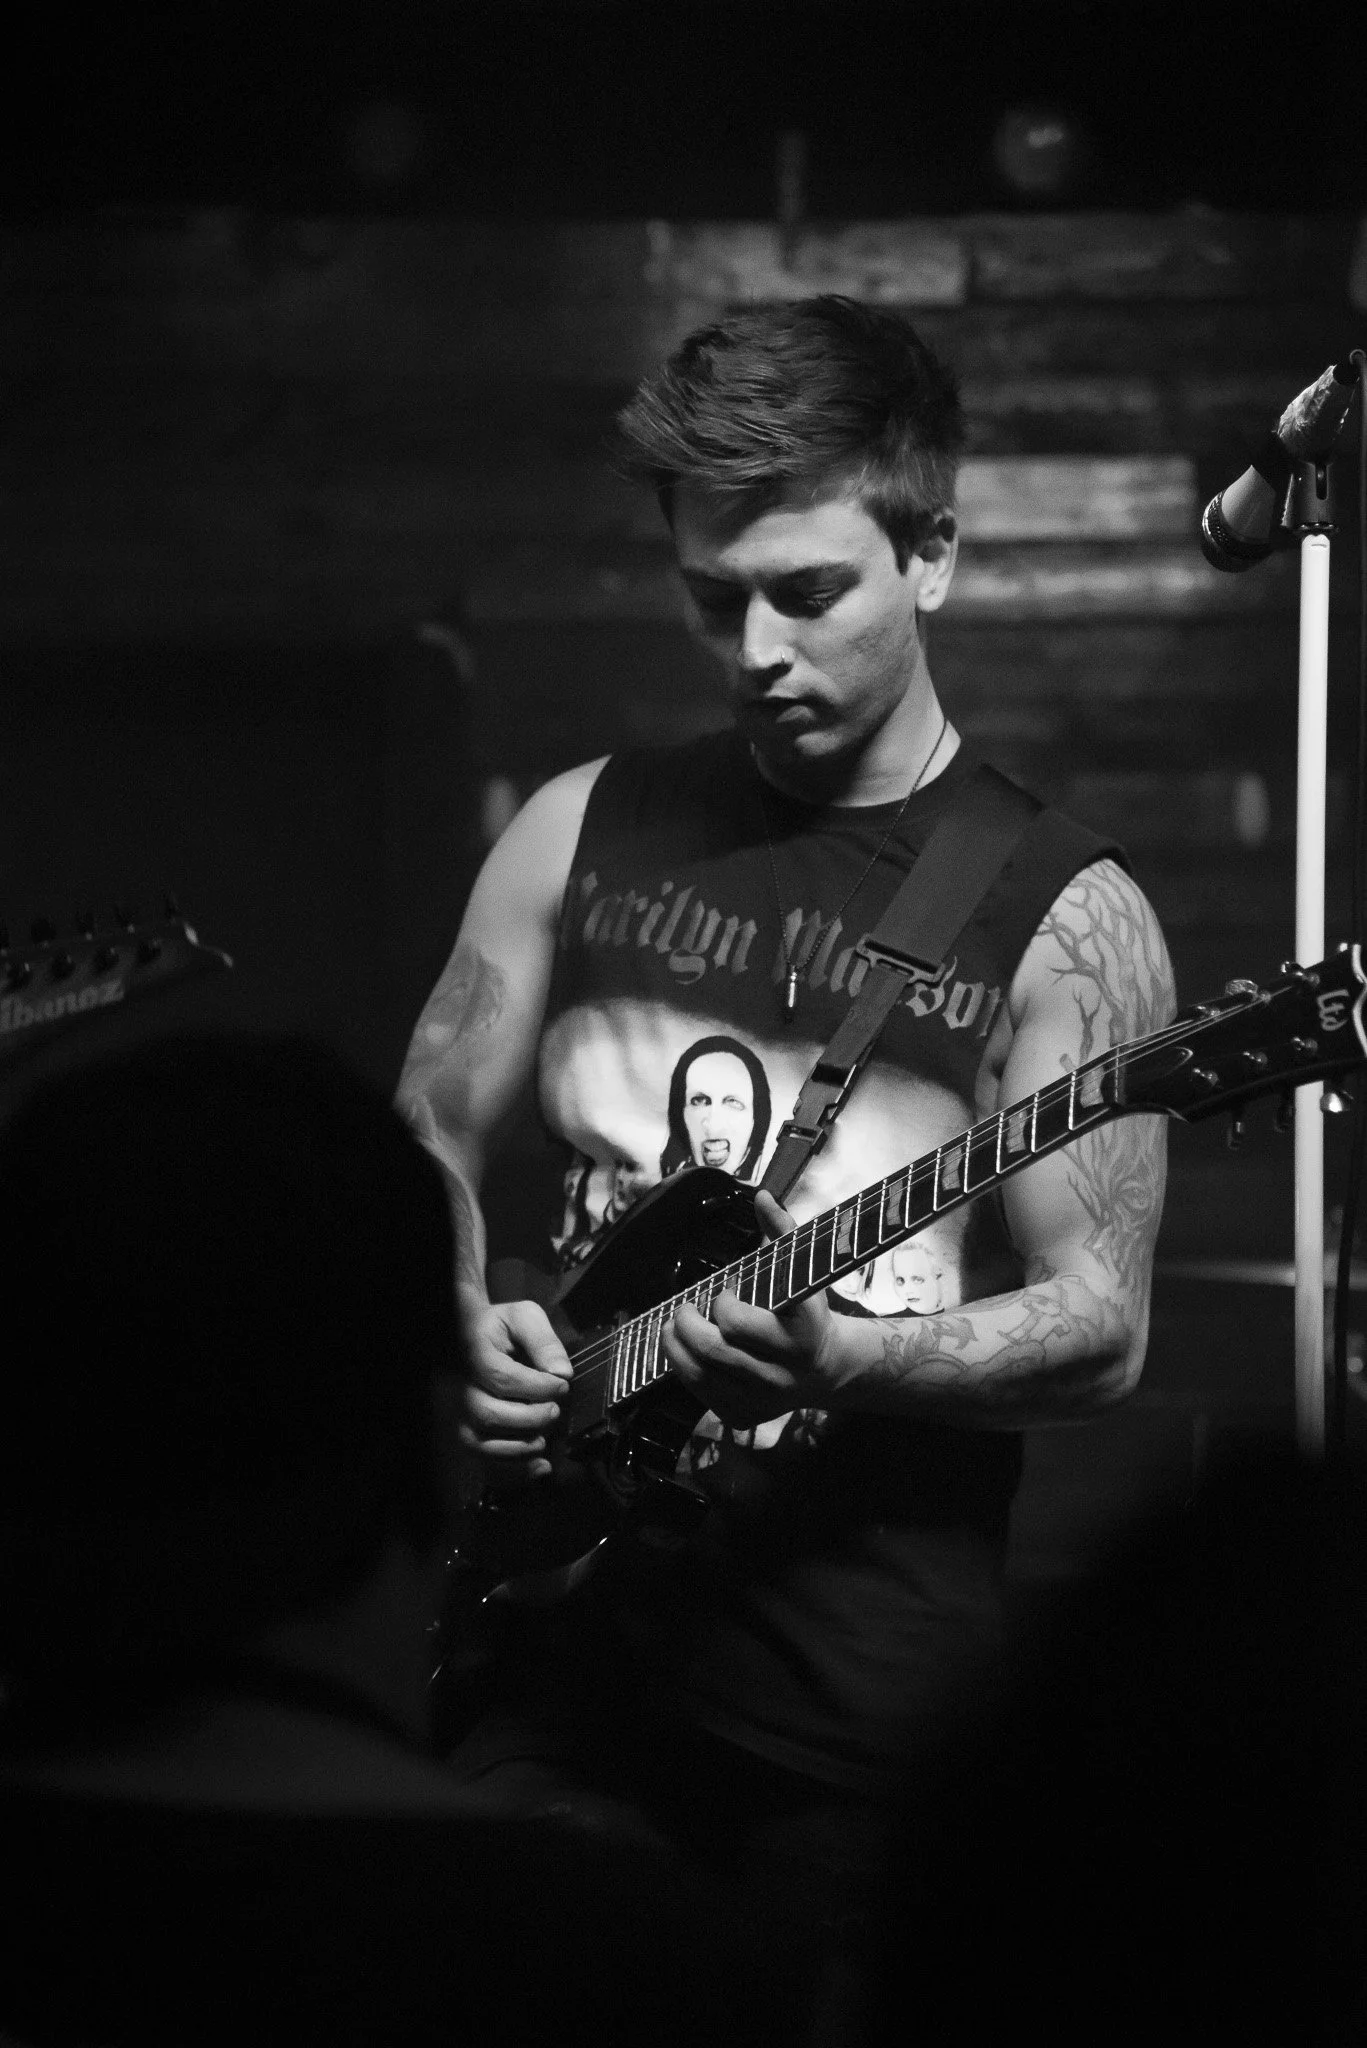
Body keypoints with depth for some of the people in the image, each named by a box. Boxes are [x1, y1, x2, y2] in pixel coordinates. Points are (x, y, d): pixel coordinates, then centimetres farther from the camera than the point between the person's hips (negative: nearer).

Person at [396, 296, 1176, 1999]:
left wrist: (841, 1363, -23)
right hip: (546, 1598, 3)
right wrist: (469, 1323, -6)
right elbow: (424, 1144, 15)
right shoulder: (586, 832, 8)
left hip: (858, 1667, -3)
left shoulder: (1061, 916, -3)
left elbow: (1101, 1331, -6)